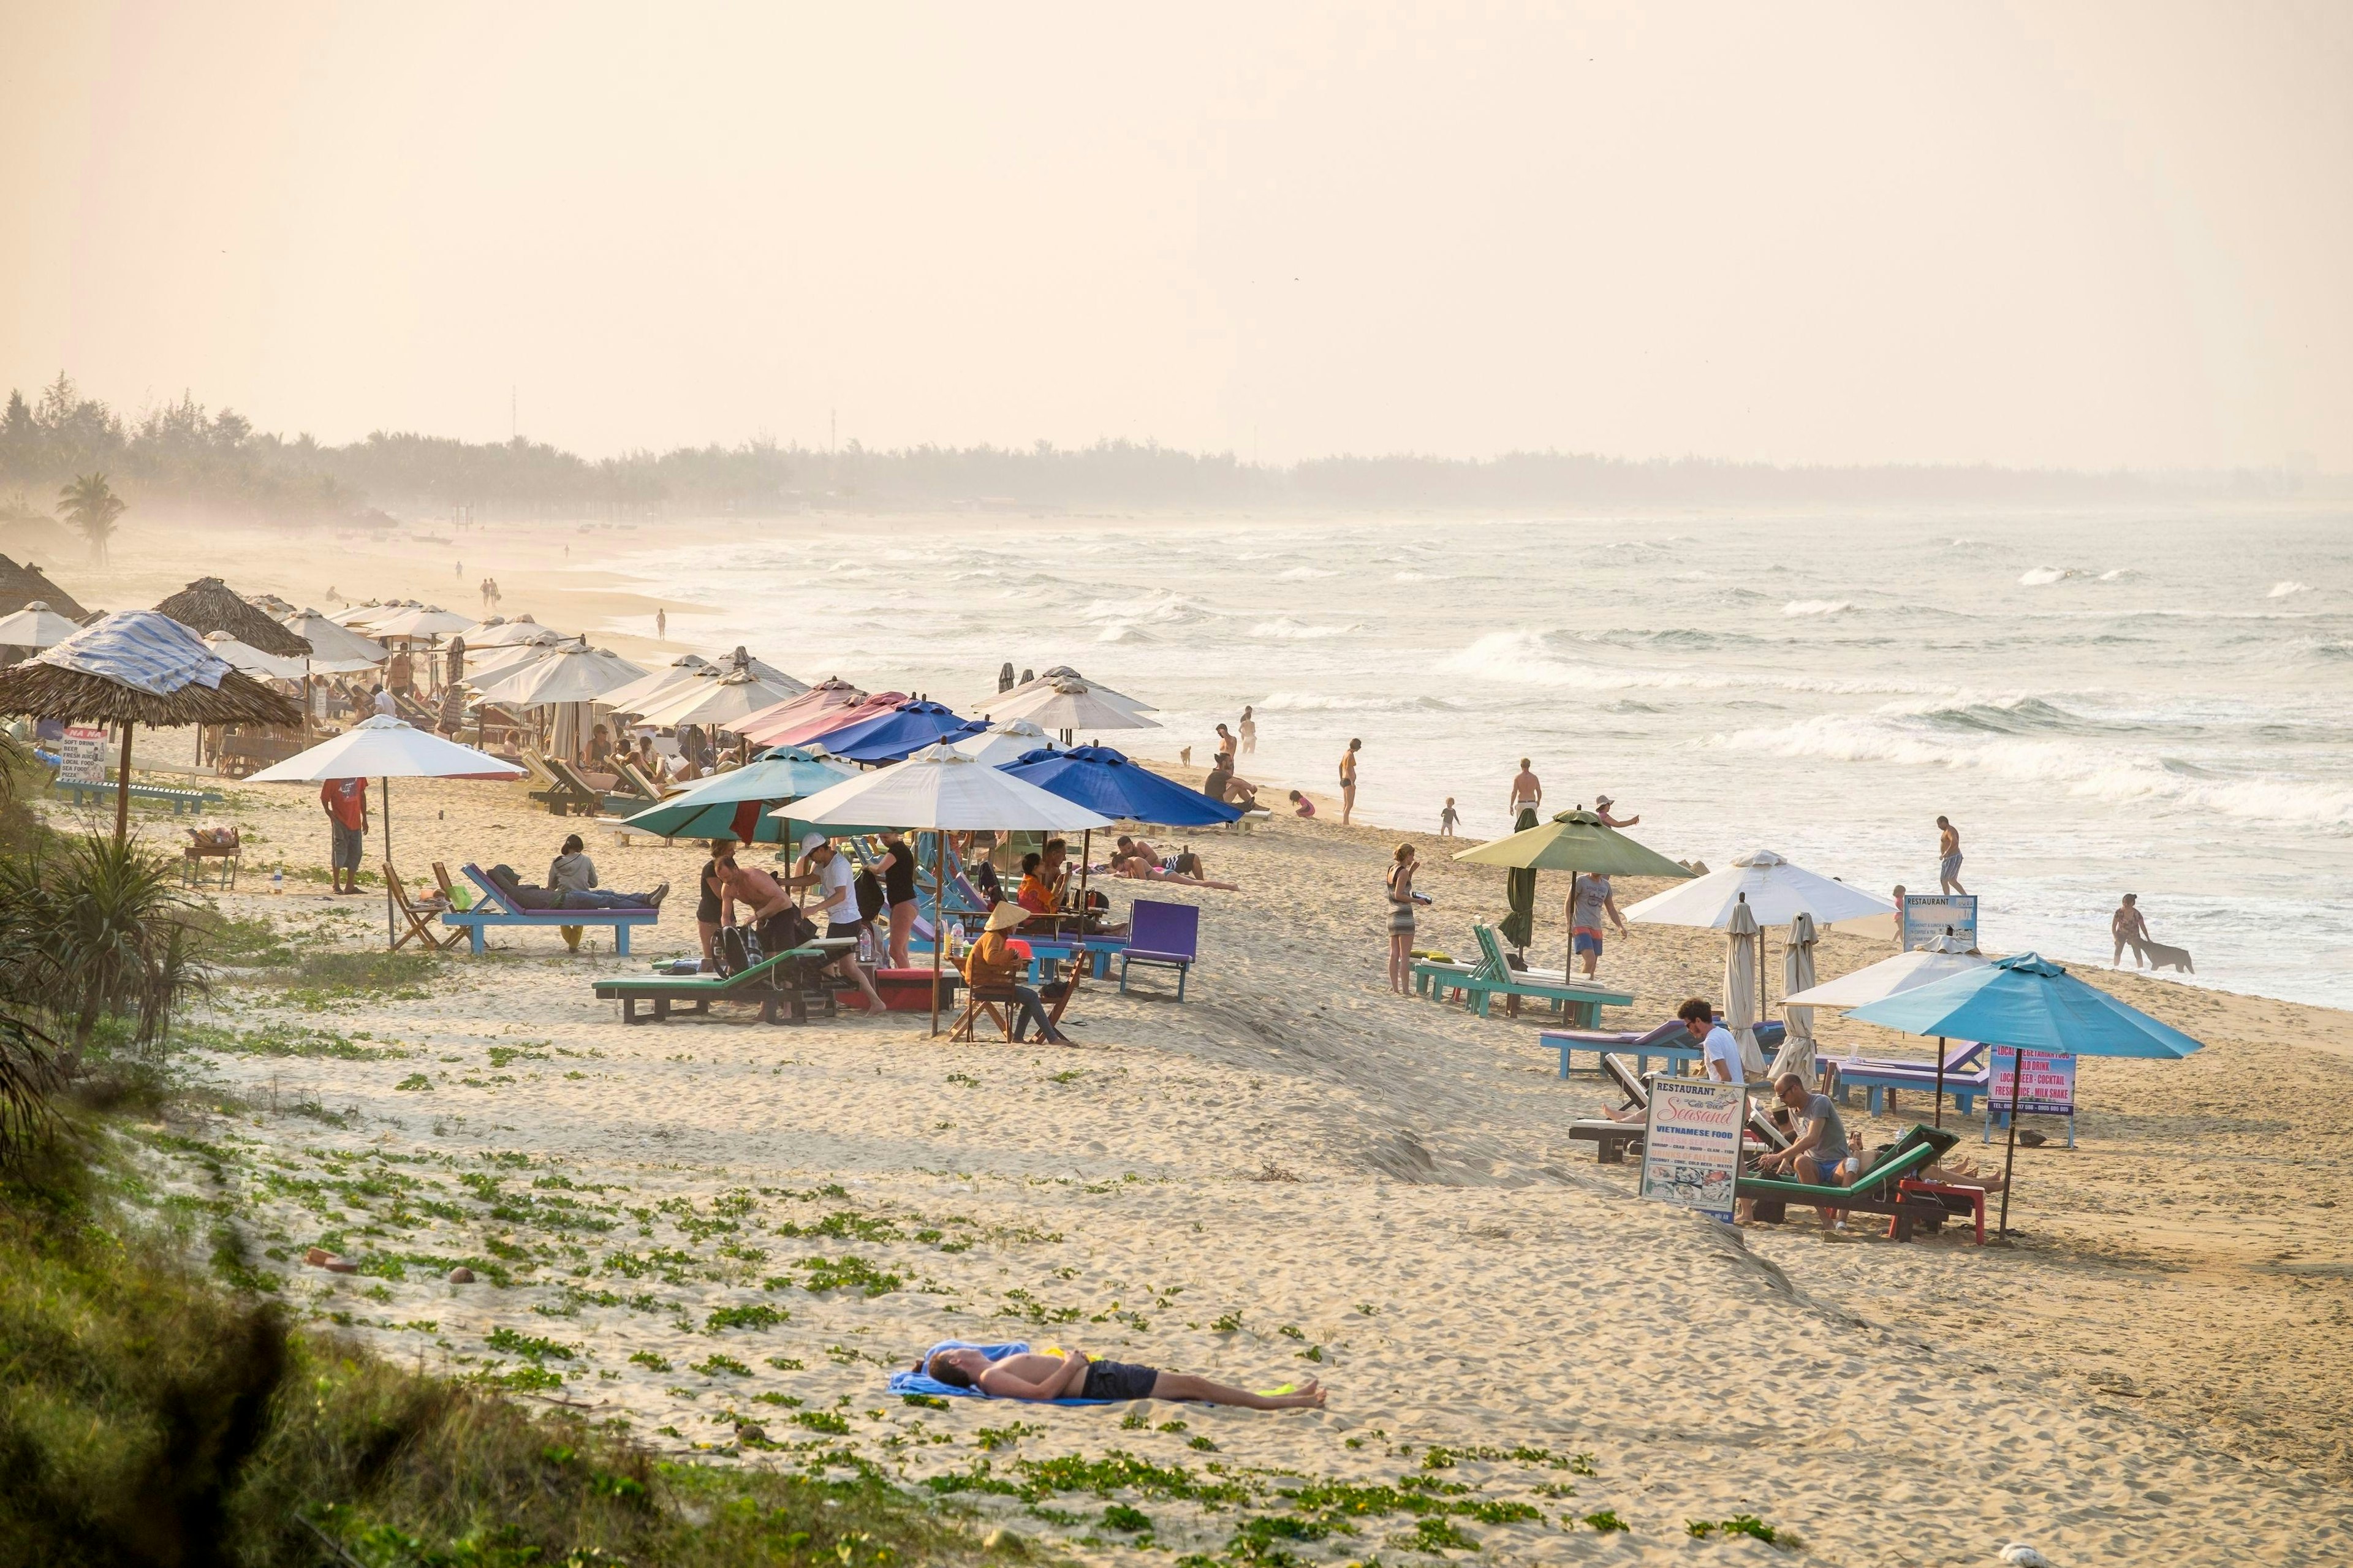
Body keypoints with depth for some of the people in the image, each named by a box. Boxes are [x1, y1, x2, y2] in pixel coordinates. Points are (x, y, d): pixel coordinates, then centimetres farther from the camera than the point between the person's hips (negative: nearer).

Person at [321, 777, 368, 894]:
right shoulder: (333, 779, -10)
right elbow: (324, 798, -5)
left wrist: (364, 818, 15)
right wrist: (328, 812, -23)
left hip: (355, 822, 5)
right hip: (340, 821, -5)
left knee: (355, 854, 8)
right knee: (340, 851, -10)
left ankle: (350, 886, 18)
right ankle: (337, 886, -4)